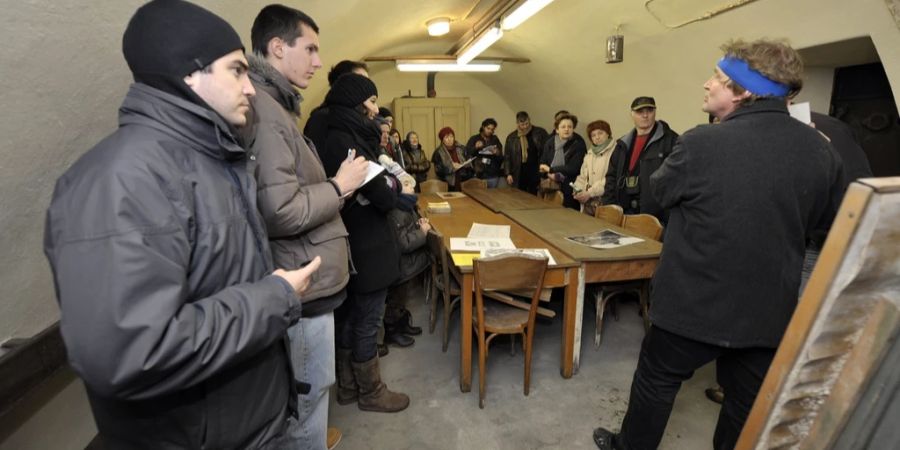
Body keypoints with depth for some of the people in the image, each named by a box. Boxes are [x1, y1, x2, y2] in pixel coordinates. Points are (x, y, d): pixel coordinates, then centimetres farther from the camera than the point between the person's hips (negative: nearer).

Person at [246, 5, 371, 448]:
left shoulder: (273, 107, 14)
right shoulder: (263, 110, -20)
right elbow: (281, 212, -27)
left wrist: (336, 183, 7)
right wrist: (340, 185, -14)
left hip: (307, 278, 11)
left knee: (307, 391, 28)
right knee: (308, 395, 10)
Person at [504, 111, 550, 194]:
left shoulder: (540, 133, 1)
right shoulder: (511, 137, 7)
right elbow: (507, 157, 8)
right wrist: (508, 174, 0)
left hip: (536, 173, -2)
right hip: (519, 175, 2)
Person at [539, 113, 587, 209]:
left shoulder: (578, 143, -6)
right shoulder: (549, 142, 6)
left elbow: (573, 168, -13)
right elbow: (542, 166, 8)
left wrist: (551, 169, -11)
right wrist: (550, 175, -12)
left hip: (570, 190, -3)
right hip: (551, 190, 3)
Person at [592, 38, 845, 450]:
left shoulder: (703, 143, -21)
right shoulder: (822, 150, -4)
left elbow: (660, 191, -3)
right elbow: (824, 219, 12)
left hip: (694, 301, -4)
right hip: (769, 308, 5)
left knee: (657, 379, 17)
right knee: (748, 400, 21)